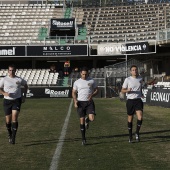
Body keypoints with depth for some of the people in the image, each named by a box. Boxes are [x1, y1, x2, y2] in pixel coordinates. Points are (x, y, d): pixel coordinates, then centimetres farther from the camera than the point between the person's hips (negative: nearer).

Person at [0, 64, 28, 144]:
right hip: (7, 101, 1)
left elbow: (26, 85, 18)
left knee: (14, 118, -16)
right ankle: (10, 134, 30)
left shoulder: (19, 80, 0)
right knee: (8, 120, 4)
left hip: (17, 100, -1)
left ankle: (13, 137, -13)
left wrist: (24, 96, 11)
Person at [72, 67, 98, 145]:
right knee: (82, 120, 1)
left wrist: (92, 95, -11)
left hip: (89, 102, 0)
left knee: (92, 118, -18)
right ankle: (83, 139, 12)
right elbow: (74, 92, 10)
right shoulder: (77, 82, 5)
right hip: (80, 103, 0)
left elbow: (96, 90, 9)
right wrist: (75, 101, -6)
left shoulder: (91, 81, 5)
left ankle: (87, 119, 23)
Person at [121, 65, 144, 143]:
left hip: (138, 100, 2)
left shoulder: (140, 79, 8)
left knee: (140, 117, -15)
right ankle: (130, 136, 21)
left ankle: (137, 133, 5)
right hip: (130, 100, -2)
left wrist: (141, 93, 12)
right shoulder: (127, 79, -4)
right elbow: (122, 90, -1)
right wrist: (127, 90, -21)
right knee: (130, 119, 6)